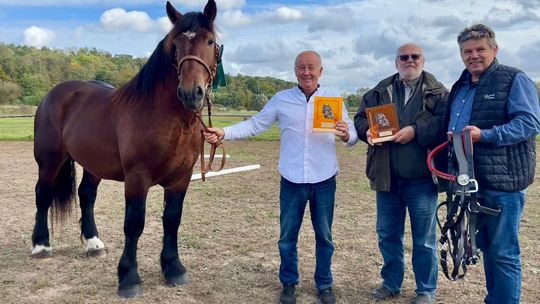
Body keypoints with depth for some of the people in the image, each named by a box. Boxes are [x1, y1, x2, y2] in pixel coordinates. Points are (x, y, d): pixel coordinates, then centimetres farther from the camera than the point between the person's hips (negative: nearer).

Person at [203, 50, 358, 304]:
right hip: (292, 180, 0)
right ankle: (288, 283, 30)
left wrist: (346, 135, -25)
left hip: (324, 180, 0)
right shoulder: (281, 99, 1)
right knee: (287, 235, 11)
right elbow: (255, 125, 0)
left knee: (324, 235, 13)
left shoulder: (334, 100, 0)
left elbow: (353, 136, -2)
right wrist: (223, 133, -12)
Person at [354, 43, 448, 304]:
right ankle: (391, 283, 32)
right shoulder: (379, 91, 11)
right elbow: (360, 117, 10)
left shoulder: (437, 92, 1)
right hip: (387, 177, 4)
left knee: (424, 238, 7)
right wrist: (368, 131, -11)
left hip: (421, 178, -3)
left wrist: (416, 131, -22)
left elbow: (445, 123, -11)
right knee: (387, 234, 15)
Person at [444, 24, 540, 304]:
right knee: (486, 246, 18)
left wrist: (485, 135, -25)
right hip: (471, 182, 8)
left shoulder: (514, 79, -6)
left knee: (503, 252, -1)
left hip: (503, 181, -7)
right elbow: (451, 127, 27)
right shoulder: (460, 87, 16)